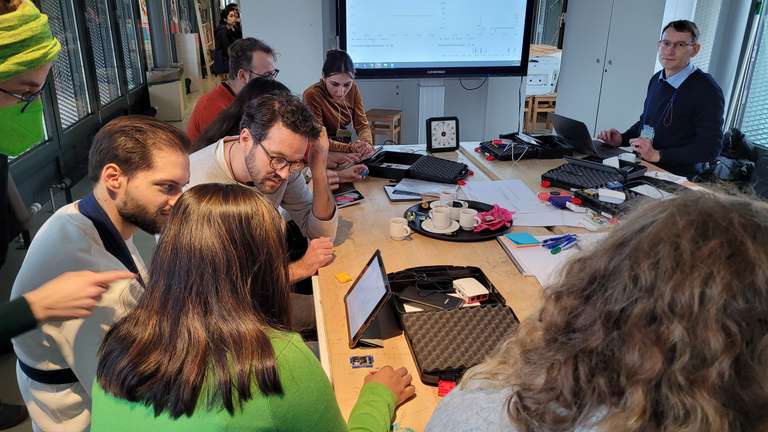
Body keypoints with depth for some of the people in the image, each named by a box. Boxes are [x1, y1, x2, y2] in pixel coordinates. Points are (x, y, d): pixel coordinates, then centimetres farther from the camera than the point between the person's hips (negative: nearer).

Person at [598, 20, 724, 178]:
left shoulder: (707, 91, -13)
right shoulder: (657, 79, 10)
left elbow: (710, 147, -17)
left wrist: (658, 155, -22)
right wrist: (621, 139, 6)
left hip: (679, 179, -7)